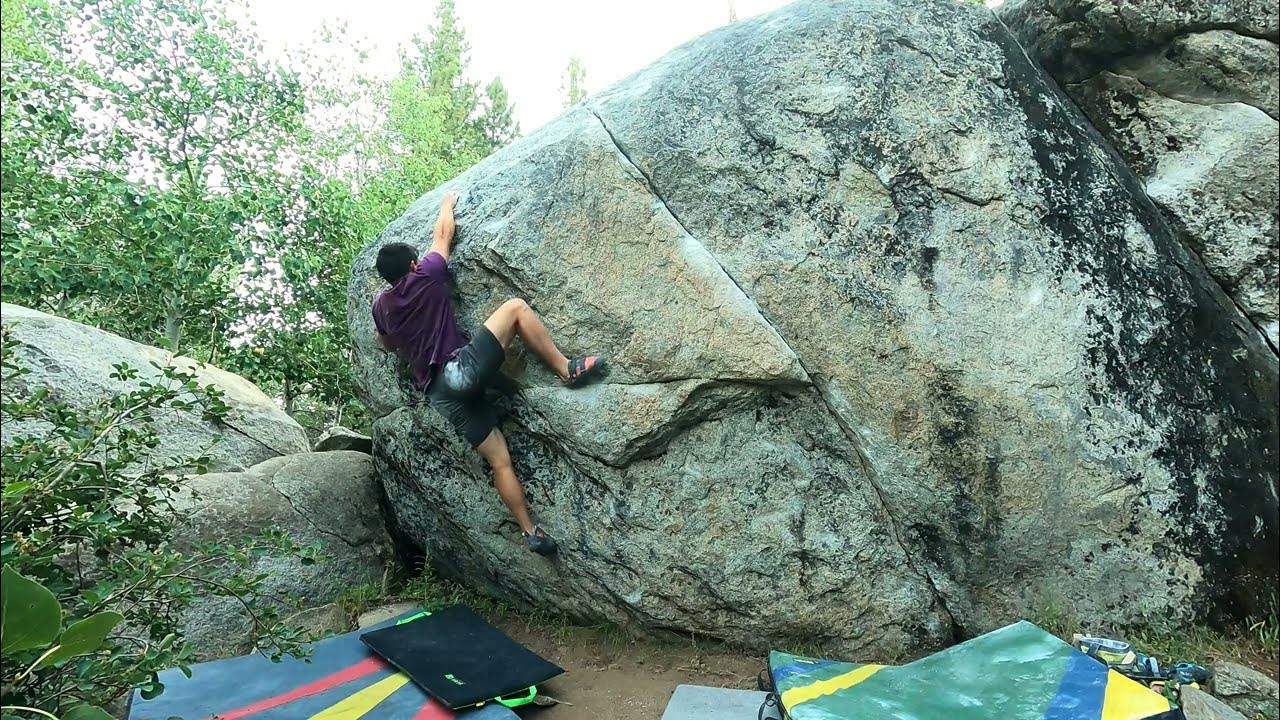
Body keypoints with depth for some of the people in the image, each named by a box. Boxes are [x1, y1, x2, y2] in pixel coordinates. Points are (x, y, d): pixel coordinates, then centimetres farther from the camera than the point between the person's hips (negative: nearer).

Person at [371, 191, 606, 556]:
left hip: (440, 396, 6)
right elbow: (443, 234, 19)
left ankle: (531, 532, 3)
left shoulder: (381, 305, 19)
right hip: (462, 370, -6)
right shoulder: (426, 277, 4)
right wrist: (447, 203, 36)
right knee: (515, 307, -2)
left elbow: (387, 345, 37)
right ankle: (567, 369, -14)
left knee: (500, 462, 7)